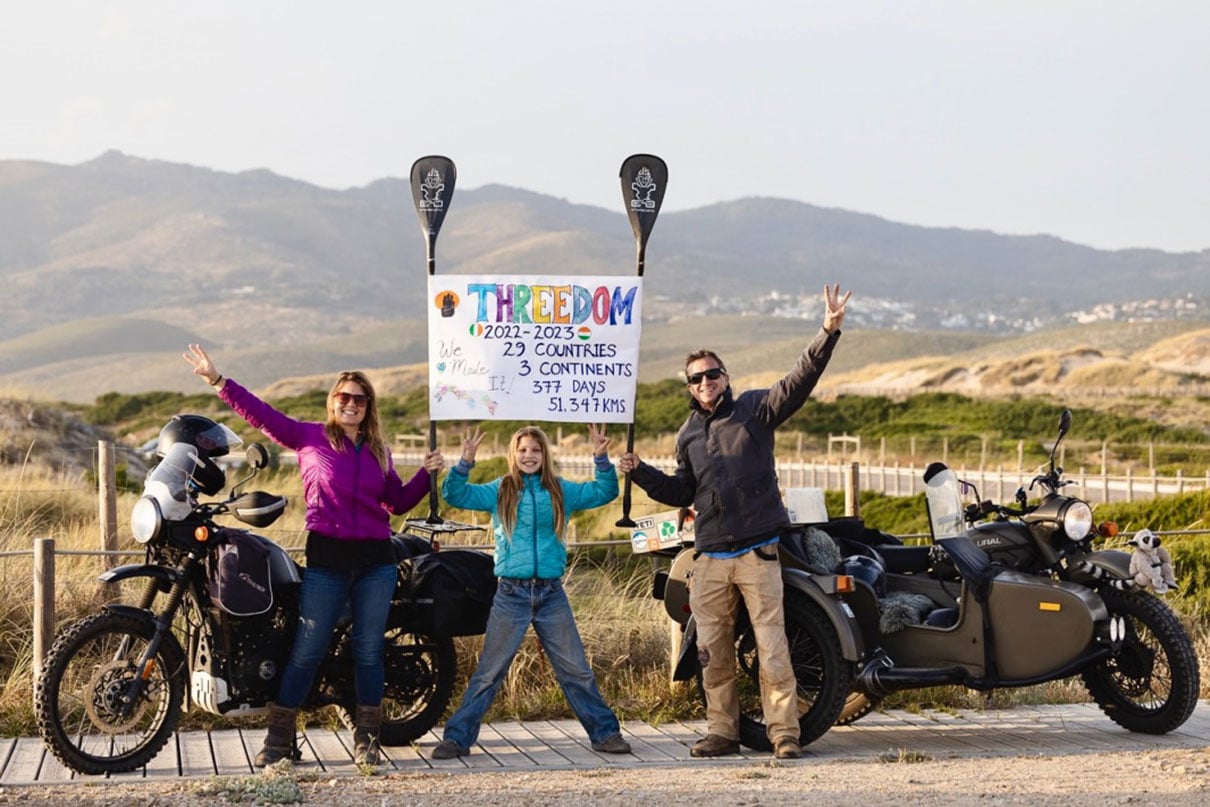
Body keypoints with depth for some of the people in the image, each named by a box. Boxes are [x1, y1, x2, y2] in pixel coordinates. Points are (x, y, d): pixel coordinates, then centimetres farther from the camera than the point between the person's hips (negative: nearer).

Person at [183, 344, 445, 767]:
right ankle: (279, 736, 10)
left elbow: (398, 501, 20)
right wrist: (218, 380, -8)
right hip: (326, 558, -3)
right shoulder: (309, 437, 3)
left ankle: (367, 738, 17)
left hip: (376, 561, 3)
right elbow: (261, 414, -3)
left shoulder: (378, 450, 13)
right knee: (305, 650, -1)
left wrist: (427, 473, 7)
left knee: (369, 652, 6)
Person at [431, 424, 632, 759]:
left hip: (552, 595, 2)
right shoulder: (500, 491, 3)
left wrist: (602, 458, -5)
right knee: (489, 672, 2)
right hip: (511, 594, -1)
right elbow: (454, 495, -2)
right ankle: (457, 738, 9)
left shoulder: (561, 491, 7)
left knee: (576, 670, 8)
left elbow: (605, 492, 9)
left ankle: (605, 733, 18)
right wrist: (465, 463, -17)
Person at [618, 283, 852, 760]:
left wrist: (829, 333, -24)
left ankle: (784, 733, -3)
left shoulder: (754, 409, 3)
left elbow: (799, 381, -11)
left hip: (757, 552, -5)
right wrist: (640, 473, 10)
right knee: (713, 651, 6)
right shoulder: (688, 434, 17)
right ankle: (722, 731, 16)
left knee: (772, 645, -8)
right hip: (710, 557, 5)